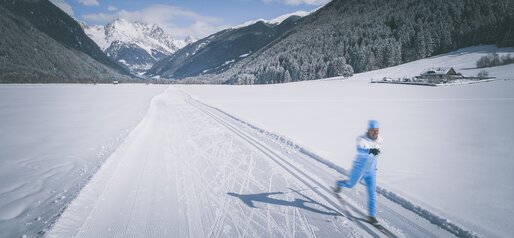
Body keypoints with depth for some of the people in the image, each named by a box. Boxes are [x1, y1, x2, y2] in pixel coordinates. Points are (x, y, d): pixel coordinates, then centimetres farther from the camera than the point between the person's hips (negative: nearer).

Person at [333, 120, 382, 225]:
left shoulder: (379, 139, -7)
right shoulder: (361, 139, -26)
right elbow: (359, 150, -47)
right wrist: (370, 150, -67)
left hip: (371, 171, 4)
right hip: (359, 169, -4)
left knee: (372, 193, 0)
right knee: (350, 185, 18)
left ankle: (372, 215, 11)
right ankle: (339, 184, 51)